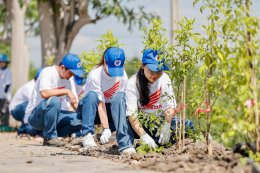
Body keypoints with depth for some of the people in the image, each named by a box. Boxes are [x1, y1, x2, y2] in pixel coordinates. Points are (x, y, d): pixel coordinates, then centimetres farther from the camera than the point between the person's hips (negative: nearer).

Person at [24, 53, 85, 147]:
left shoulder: (66, 79, 7)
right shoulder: (47, 72, -15)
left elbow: (72, 100, 11)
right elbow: (44, 93, -32)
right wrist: (66, 91, -27)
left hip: (54, 115, 7)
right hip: (33, 117, -7)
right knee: (54, 101, -36)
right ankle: (49, 137, -22)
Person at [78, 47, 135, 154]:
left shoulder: (123, 76, -12)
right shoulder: (95, 75, -23)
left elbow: (119, 101, -15)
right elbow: (100, 103, -27)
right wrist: (106, 128, -33)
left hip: (110, 109, 3)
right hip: (93, 111, -3)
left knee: (120, 96, -29)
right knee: (92, 95, -34)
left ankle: (124, 143, -36)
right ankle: (88, 135, -30)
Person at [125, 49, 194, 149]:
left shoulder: (164, 79, -4)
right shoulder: (132, 84, -15)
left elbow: (170, 106, -8)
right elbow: (131, 114, -24)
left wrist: (166, 127, -27)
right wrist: (144, 136, -38)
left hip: (161, 121, 4)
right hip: (141, 125, -4)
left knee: (189, 126, -18)